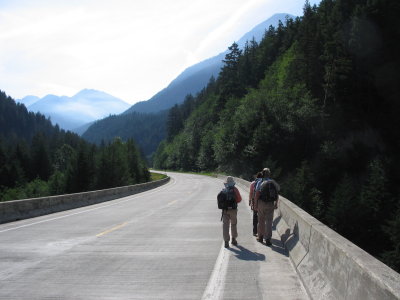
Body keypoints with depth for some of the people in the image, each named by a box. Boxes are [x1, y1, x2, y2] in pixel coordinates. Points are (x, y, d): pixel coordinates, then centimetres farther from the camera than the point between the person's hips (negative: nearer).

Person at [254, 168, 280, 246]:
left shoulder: (260, 183, -4)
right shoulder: (273, 182, 3)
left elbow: (257, 195, -7)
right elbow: (277, 195, 5)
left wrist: (256, 204, 0)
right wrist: (276, 204, 15)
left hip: (261, 203, -1)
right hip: (270, 204, 1)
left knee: (261, 221, 13)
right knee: (269, 221, 1)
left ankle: (260, 237, 24)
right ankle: (268, 239, -5)